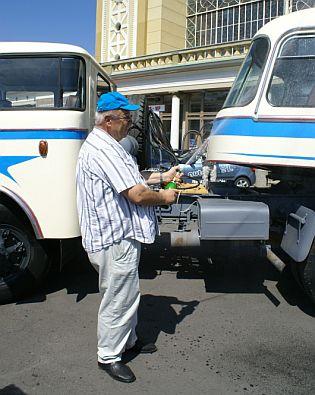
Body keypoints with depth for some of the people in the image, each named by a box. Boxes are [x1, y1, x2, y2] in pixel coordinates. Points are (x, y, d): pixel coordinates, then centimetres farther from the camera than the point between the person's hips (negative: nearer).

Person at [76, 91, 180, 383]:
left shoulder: (107, 145, 13)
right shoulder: (102, 150, -24)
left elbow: (132, 178, 21)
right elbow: (137, 194, -26)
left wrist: (162, 177, 14)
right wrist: (164, 197, -8)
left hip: (121, 234, 11)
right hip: (115, 238, -11)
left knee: (127, 293, 24)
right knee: (118, 299, 3)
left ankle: (128, 340, 41)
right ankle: (108, 356, 21)